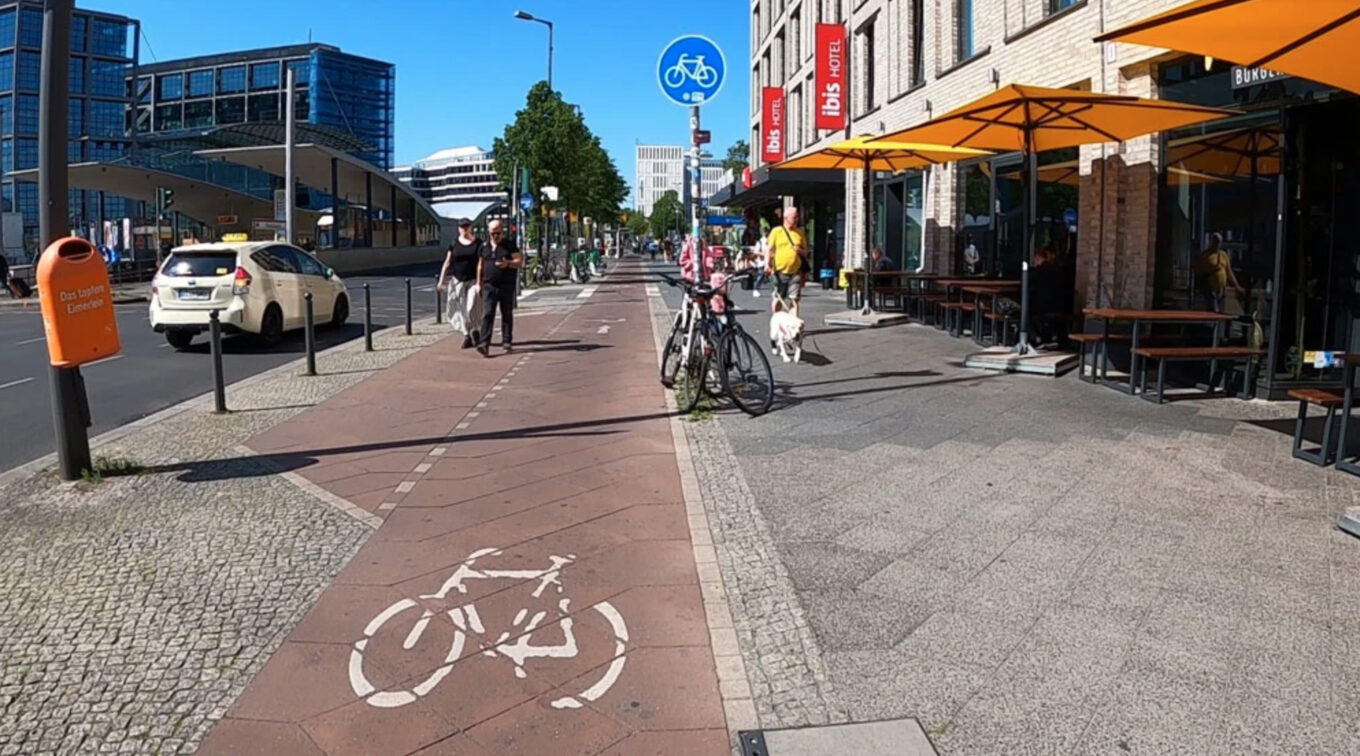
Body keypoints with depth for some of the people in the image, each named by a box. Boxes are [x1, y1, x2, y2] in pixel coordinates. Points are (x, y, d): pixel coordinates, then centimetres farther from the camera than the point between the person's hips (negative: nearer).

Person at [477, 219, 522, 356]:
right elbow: (481, 266, 19)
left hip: (506, 286, -1)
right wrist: (479, 283, 16)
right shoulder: (485, 246, 11)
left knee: (507, 315, 8)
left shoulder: (510, 244, 0)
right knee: (487, 314, -9)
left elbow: (520, 262, -6)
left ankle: (507, 342, 19)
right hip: (489, 286, 2)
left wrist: (508, 263, -25)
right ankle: (485, 344, -16)